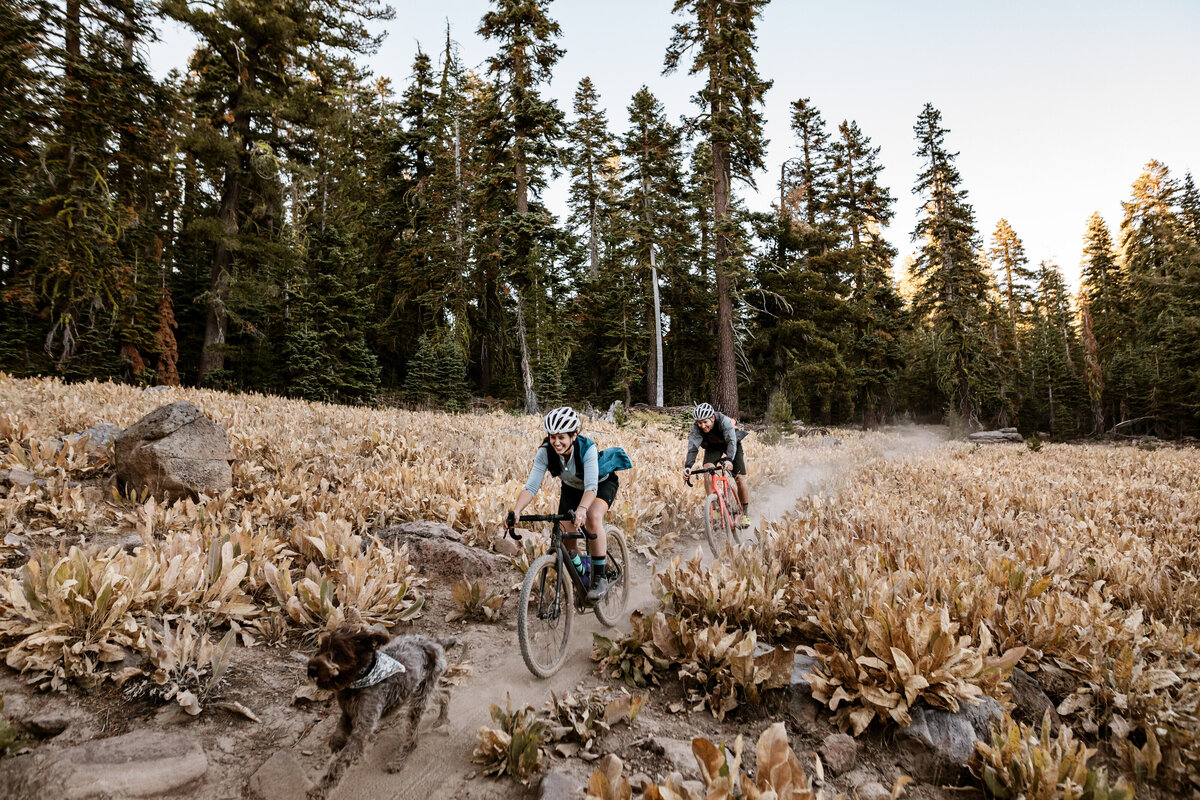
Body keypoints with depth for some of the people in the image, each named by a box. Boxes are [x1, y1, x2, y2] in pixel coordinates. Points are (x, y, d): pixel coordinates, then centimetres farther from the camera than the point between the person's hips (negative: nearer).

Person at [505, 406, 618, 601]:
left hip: (602, 483, -4)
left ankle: (601, 577, -17)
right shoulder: (546, 452, -28)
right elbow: (531, 486, -32)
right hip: (572, 487, 4)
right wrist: (516, 511, -49)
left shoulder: (588, 448, -37)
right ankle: (580, 576, 23)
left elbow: (591, 487, -48)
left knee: (593, 517, -32)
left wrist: (582, 509, -67)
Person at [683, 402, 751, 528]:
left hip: (731, 445, -2)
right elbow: (693, 447, -37)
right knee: (707, 471, -26)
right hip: (713, 447, 2)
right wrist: (688, 466, -54)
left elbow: (732, 442, -49)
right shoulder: (696, 427, -30)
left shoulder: (724, 421, -38)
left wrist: (729, 459, -67)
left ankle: (745, 514, 12)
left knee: (740, 479, -7)